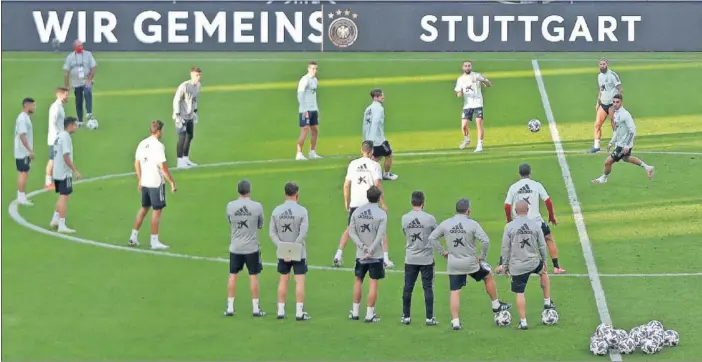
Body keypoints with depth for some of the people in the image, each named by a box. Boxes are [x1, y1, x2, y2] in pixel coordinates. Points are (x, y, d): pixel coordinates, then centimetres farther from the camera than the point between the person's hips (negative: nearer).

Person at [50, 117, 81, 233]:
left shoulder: (59, 136, 11)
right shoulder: (66, 137, -16)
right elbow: (66, 156, -22)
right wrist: (75, 171, -18)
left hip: (57, 172, 9)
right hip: (64, 173, -9)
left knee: (62, 196, 20)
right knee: (64, 197, -4)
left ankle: (55, 219, 23)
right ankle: (62, 225, -3)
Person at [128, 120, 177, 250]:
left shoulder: (142, 144, 6)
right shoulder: (158, 146, -16)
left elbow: (137, 163, 12)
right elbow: (163, 167, -20)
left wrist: (139, 180, 22)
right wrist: (172, 182, -14)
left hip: (144, 182, 7)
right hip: (156, 183, -7)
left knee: (144, 208, 19)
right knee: (157, 210, 2)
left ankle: (133, 237, 21)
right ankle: (154, 241, 4)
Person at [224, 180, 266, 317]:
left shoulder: (230, 206, -6)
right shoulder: (257, 206, -11)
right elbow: (260, 225, 3)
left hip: (235, 248, 2)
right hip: (252, 248, -2)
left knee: (233, 276, 10)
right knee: (253, 276, 6)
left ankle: (230, 308, 12)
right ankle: (256, 308, 10)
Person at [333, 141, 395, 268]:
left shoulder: (353, 164, 7)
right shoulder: (374, 164, -5)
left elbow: (346, 184, 7)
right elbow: (377, 184, -13)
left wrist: (346, 202, 18)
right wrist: (383, 203, -8)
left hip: (355, 203, 3)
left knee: (349, 229, 17)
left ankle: (338, 256, 11)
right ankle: (385, 259, 3)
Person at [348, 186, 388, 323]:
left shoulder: (357, 212, 3)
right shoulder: (381, 214, -9)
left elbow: (351, 231, -3)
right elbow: (380, 236, -15)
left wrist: (362, 246, -8)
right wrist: (370, 251, -13)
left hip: (360, 255, 4)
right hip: (376, 255, -4)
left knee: (358, 281, 16)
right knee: (374, 283, 2)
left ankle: (355, 312, 20)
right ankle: (370, 314, 3)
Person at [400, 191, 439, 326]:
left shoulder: (405, 218, -5)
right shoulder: (429, 219, -12)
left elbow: (405, 234, 7)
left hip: (410, 259, 2)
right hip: (426, 259, -2)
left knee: (407, 288, 9)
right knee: (428, 288, 4)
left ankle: (406, 316, 14)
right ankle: (429, 318, 5)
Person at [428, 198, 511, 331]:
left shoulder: (446, 224, -1)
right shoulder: (472, 224, -12)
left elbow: (432, 238, 3)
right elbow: (485, 241, -19)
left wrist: (443, 252, 9)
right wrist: (482, 256, -5)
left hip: (453, 264, 3)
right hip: (471, 263, -3)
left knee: (455, 292, 6)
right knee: (488, 277, 22)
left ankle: (455, 322, 3)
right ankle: (496, 305, 33)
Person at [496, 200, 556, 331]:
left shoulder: (509, 227, -8)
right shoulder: (535, 224, -4)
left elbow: (505, 248, -4)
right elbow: (542, 245, 4)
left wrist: (504, 265, 8)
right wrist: (544, 260, 19)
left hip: (517, 266, -2)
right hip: (533, 263, 2)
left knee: (520, 293, 6)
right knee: (544, 273, 33)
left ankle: (523, 322, 8)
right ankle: (547, 302, 36)